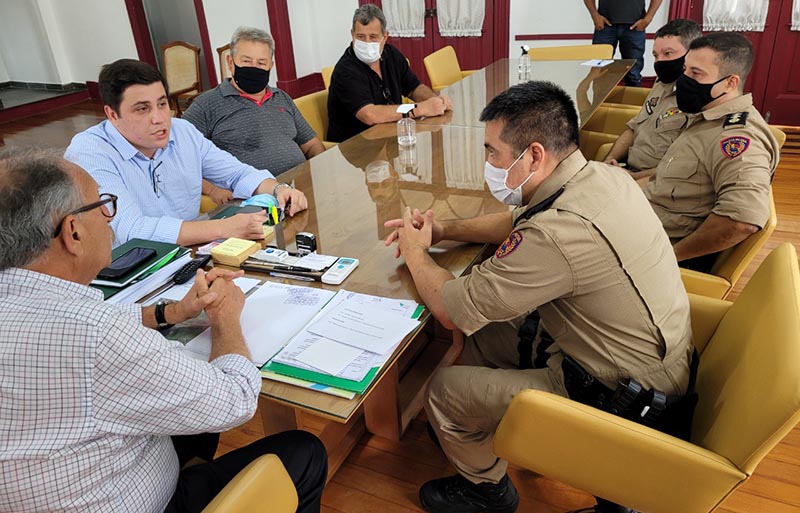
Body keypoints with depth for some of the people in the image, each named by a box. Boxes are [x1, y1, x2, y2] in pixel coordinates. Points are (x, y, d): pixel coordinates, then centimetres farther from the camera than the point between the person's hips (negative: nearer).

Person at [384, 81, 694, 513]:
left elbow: (450, 309, -23)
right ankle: (479, 429, 37)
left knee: (443, 390, -1)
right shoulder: (601, 176, -5)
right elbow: (517, 222, 14)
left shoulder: (558, 233, -34)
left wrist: (416, 253, -4)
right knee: (484, 330, 16)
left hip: (619, 393, -9)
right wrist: (444, 230, 4)